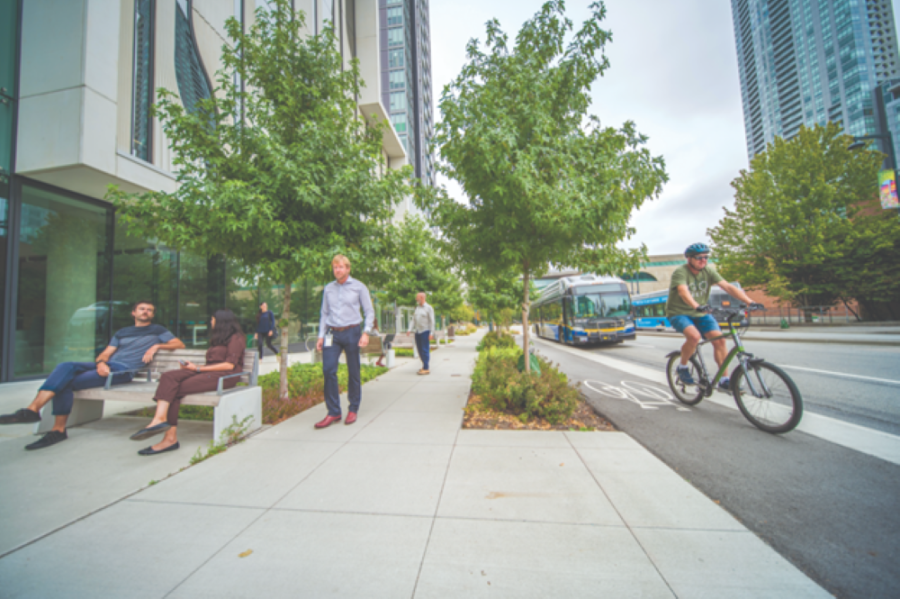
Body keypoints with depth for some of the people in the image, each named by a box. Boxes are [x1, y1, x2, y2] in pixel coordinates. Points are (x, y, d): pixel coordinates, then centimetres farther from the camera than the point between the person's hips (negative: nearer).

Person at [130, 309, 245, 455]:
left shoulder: (236, 338, -1)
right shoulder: (218, 338, 29)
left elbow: (229, 365, -11)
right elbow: (211, 362, 20)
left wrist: (198, 368, -7)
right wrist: (193, 366, 1)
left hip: (224, 376, -8)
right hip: (207, 372, 8)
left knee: (174, 389, -20)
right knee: (169, 377, -17)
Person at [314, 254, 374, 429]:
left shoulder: (359, 287, 3)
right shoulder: (328, 288, 12)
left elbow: (369, 311, 2)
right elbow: (324, 313, 16)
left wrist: (366, 332, -10)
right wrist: (321, 336, 8)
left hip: (351, 332, -2)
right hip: (332, 333, 3)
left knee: (353, 372, 4)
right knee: (328, 370, -8)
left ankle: (353, 409, 19)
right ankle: (333, 412, 3)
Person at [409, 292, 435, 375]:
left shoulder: (429, 308, -5)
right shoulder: (417, 308, 15)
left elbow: (432, 321, -8)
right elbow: (413, 320, 13)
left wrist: (431, 333, -14)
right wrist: (410, 330, 2)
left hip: (425, 332, -7)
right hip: (417, 332, 7)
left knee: (425, 350, -7)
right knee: (420, 350, 8)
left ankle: (426, 369, -4)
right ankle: (424, 367, 18)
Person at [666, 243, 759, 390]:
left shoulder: (708, 271, -1)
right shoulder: (680, 272, -18)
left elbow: (727, 286, -10)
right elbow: (683, 291, -36)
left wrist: (749, 301, -24)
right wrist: (696, 306, -54)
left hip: (701, 314, 6)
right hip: (679, 313, -5)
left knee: (719, 339, -13)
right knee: (694, 336, -31)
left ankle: (724, 380, 0)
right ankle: (682, 367, -7)